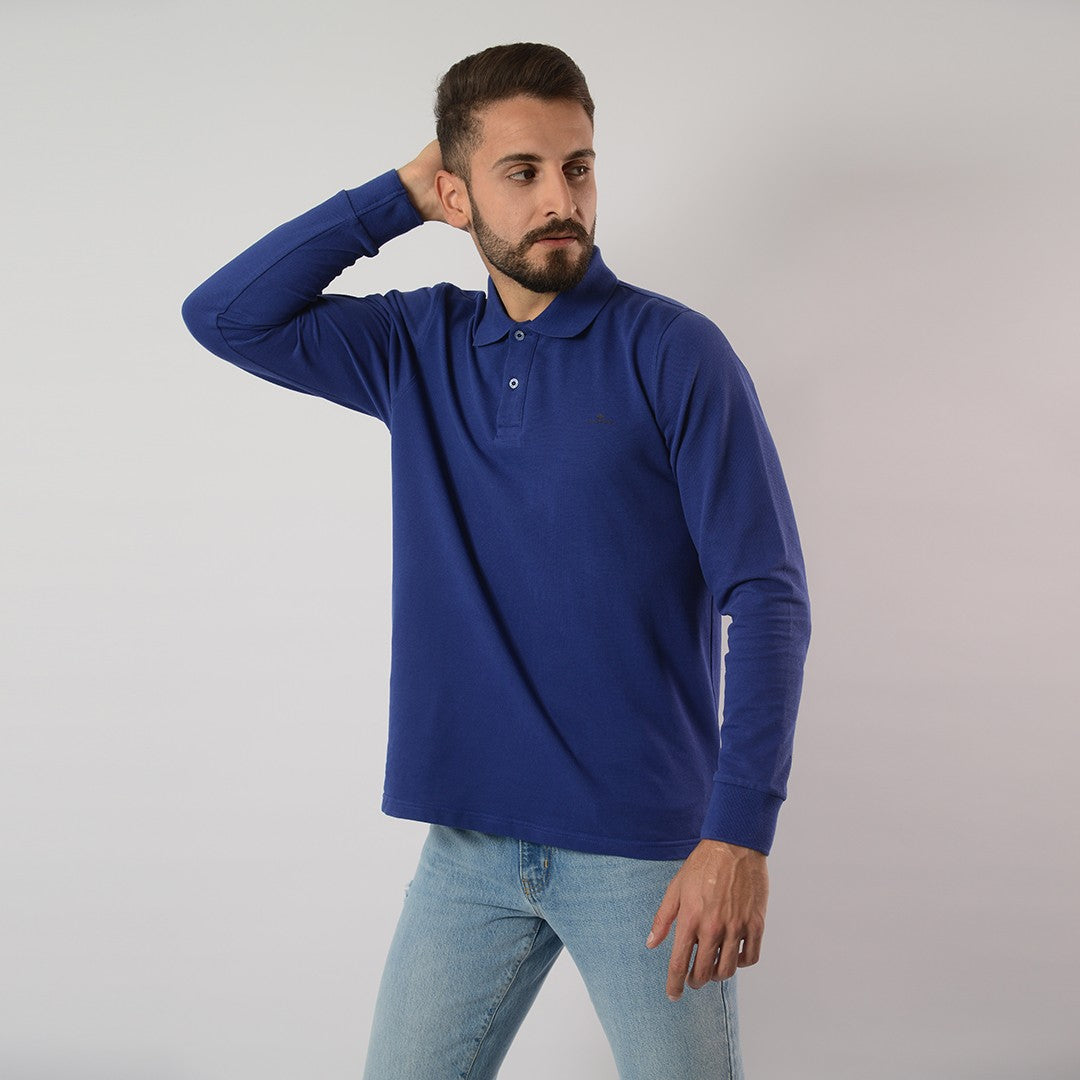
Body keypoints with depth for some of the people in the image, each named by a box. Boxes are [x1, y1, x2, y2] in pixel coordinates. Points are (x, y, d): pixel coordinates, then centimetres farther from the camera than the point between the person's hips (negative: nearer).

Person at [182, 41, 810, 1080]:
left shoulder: (673, 352, -7)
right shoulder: (421, 347, 7)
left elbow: (766, 597, -11)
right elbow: (224, 316, 3)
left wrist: (741, 831, -19)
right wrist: (396, 195, -1)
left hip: (645, 844, -3)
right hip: (468, 838, 4)